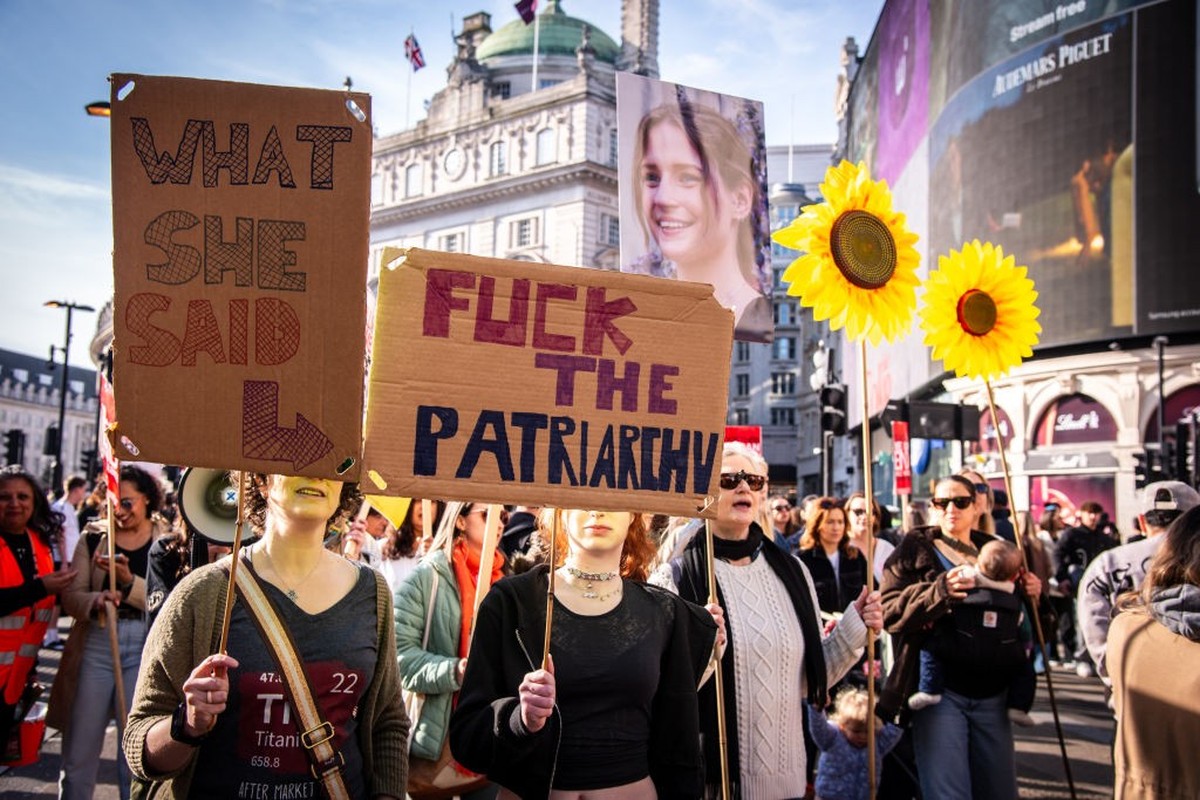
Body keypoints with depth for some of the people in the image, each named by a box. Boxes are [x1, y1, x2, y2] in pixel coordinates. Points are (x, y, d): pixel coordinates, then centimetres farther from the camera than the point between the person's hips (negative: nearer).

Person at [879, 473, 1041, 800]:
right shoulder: (914, 549, 1)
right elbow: (890, 611, -10)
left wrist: (1030, 594, 1)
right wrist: (940, 591, -24)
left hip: (991, 691, 5)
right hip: (939, 689, -4)